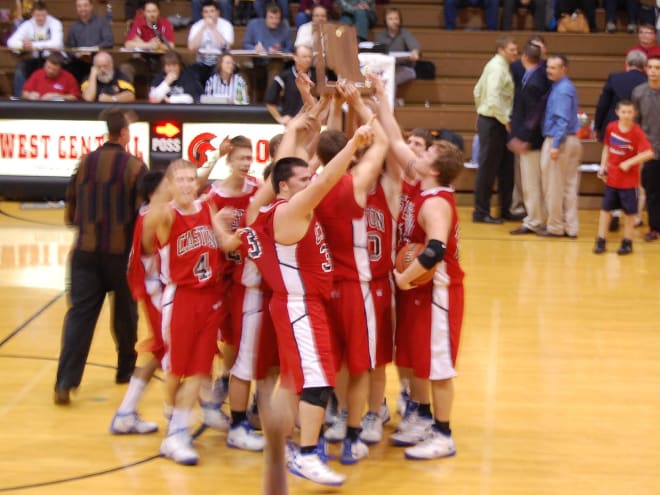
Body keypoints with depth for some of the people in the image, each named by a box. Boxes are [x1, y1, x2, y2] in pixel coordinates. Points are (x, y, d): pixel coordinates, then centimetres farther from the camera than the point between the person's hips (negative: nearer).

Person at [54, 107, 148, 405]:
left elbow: (71, 208, 11)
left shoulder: (85, 163, 2)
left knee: (80, 313, 1)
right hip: (122, 252, -2)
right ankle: (126, 368, 32)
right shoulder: (134, 167, -9)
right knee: (125, 312, 16)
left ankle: (66, 381, -10)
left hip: (86, 250, 3)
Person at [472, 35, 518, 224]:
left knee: (505, 168, 12)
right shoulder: (497, 68, -16)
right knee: (488, 168, -2)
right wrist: (506, 121, -19)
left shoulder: (501, 66, 14)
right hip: (493, 123, -10)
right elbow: (493, 98, -25)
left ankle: (505, 210, 18)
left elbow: (478, 91, 22)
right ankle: (481, 212, 5)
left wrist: (482, 110, 24)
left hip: (487, 119, 10)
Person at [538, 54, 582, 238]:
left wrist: (556, 145, -23)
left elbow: (562, 119, -21)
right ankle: (571, 227, 14)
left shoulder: (562, 90, -16)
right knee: (569, 186, 10)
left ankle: (555, 227, 8)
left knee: (554, 187, 1)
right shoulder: (567, 87, 14)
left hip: (557, 140, -9)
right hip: (573, 141, 9)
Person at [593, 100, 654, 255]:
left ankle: (627, 242, 19)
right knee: (606, 208, 7)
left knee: (629, 211, 7)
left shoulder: (637, 132, -16)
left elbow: (649, 153, -23)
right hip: (611, 177, 3)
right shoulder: (611, 127, -4)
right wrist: (603, 165, 2)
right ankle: (600, 241, 15)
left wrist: (629, 162, -25)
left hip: (629, 179, -3)